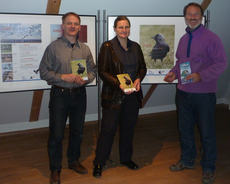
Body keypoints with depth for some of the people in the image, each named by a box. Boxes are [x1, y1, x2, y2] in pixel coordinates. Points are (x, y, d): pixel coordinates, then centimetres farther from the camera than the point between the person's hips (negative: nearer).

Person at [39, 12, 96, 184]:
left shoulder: (85, 49, 7)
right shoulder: (53, 47, -3)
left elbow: (93, 71, 9)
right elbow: (44, 71, -6)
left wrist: (85, 79, -12)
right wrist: (63, 77, -18)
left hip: (79, 94, 4)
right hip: (59, 94, -3)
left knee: (78, 131, 15)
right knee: (56, 134, 0)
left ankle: (74, 161, 35)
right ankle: (55, 170, 16)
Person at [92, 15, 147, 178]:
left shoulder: (136, 47, 9)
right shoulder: (107, 47, -6)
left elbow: (142, 67, 14)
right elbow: (102, 71, -10)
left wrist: (138, 78, -8)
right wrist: (119, 84, -21)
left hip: (132, 95, 5)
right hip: (113, 96, -5)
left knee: (128, 128, 15)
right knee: (108, 129, 1)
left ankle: (126, 158, 33)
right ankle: (99, 163, 14)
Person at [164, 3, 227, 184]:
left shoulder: (211, 38, -11)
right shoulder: (183, 39, 10)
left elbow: (221, 62, -14)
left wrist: (201, 76, -25)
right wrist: (174, 72, 0)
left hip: (204, 93, -6)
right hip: (183, 92, 7)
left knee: (207, 133, 6)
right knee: (184, 128, 18)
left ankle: (208, 168, 23)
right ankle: (187, 160, 37)